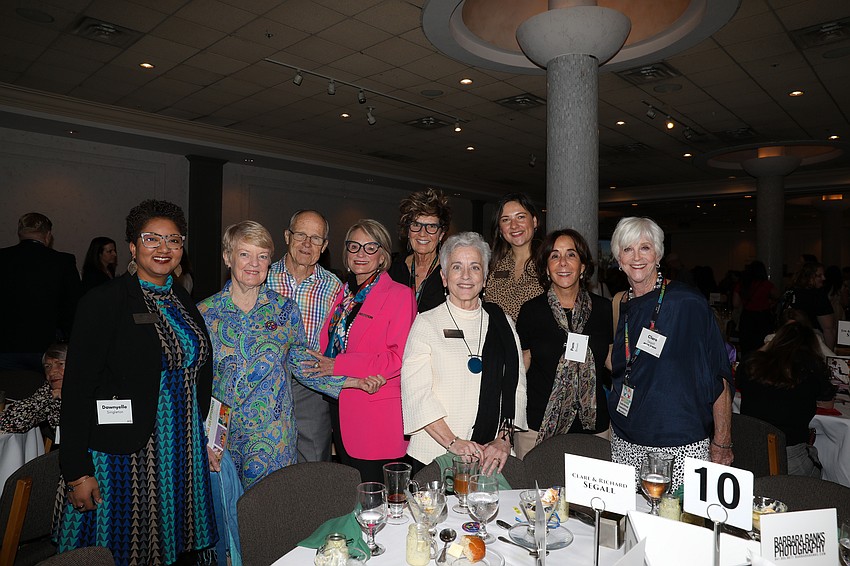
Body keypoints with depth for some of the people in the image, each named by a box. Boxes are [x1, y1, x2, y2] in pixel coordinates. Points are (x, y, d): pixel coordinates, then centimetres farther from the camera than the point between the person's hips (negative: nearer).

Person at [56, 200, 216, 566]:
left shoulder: (185, 302, 8)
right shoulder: (104, 301, -11)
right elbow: (77, 388, -13)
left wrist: (205, 438, 11)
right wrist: (76, 471, -14)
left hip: (182, 453, 6)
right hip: (124, 454, -5)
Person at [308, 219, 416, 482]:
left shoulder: (398, 294, -9)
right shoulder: (343, 293, 12)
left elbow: (399, 357, -17)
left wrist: (338, 365, -17)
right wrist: (322, 364, 1)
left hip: (377, 417, -6)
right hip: (341, 411, 7)